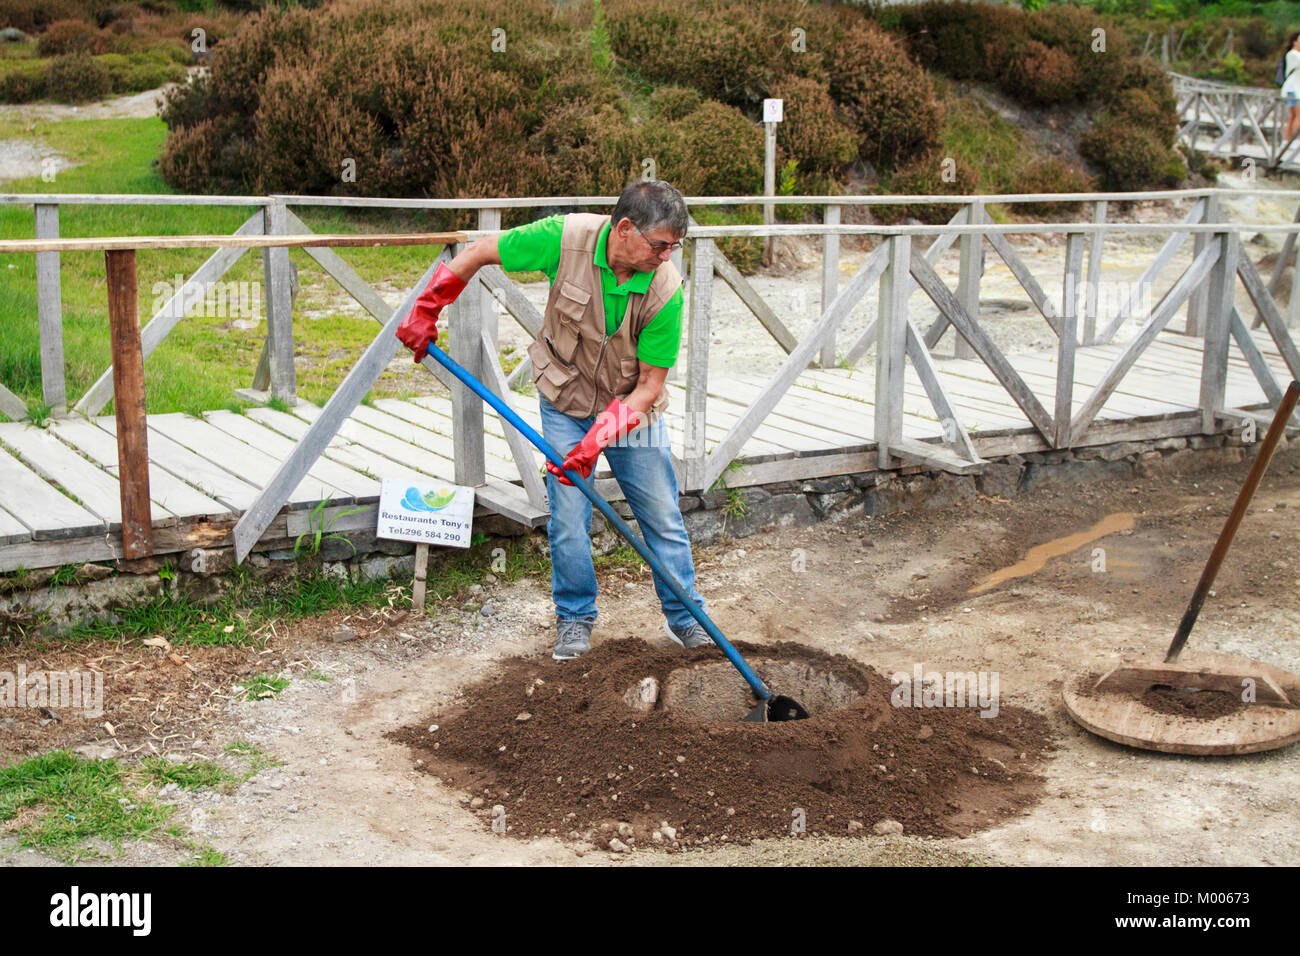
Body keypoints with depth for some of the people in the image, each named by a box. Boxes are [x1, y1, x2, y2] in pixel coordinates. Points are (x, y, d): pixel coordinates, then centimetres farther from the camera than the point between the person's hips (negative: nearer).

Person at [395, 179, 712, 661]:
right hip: (566, 403, 0)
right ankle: (574, 618, 19)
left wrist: (598, 439, -30)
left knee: (664, 519, 5)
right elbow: (479, 252, -10)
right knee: (568, 518, -2)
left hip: (634, 407, 0)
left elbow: (650, 385, -20)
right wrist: (425, 311, -8)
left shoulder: (665, 289, -26)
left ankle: (684, 616, 23)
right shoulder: (567, 238, -26)